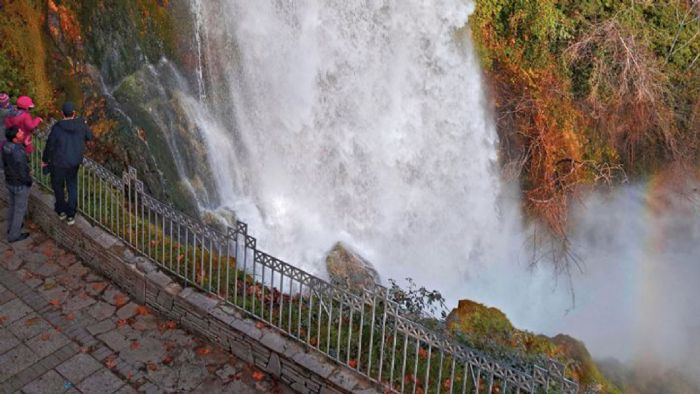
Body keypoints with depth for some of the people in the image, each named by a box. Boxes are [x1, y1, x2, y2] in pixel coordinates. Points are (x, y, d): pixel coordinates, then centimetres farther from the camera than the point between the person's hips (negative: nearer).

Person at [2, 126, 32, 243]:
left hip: (9, 181, 8)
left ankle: (11, 227, 48)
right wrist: (29, 181, -7)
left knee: (12, 205, 28)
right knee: (20, 209, 12)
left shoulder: (6, 146, -10)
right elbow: (23, 174, -26)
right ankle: (14, 235, 27)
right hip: (20, 185, -8)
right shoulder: (19, 153, -36)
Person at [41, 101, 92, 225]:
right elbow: (89, 136, 7)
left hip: (59, 163, -3)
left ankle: (61, 210, 35)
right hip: (75, 162, 3)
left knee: (57, 185, 20)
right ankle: (71, 215, 20)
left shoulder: (57, 127, -20)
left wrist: (44, 160, 3)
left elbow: (50, 145, -11)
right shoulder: (81, 124, -11)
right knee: (72, 187, 18)